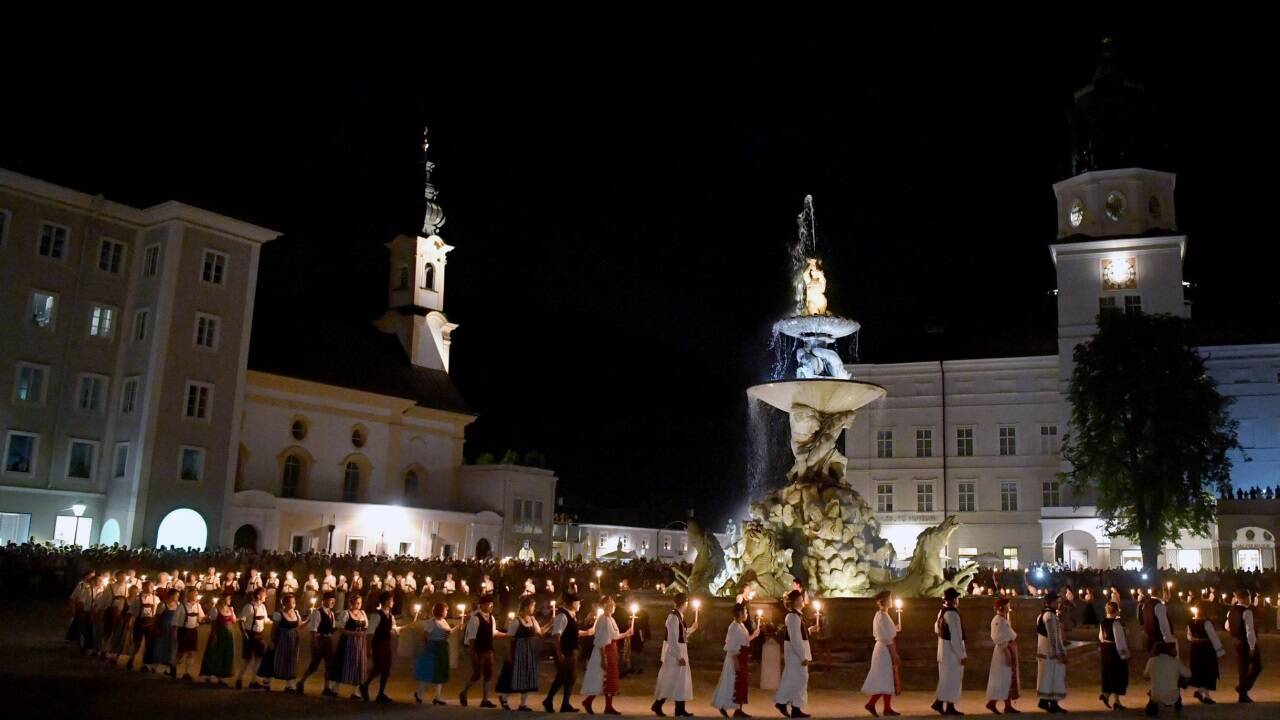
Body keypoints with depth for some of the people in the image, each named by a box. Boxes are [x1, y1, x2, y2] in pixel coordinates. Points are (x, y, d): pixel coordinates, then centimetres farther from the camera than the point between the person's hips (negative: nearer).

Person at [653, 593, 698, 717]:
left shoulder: (679, 616, 8)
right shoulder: (673, 617, -20)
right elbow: (673, 639, -22)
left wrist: (692, 629, 21)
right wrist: (679, 656, -22)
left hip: (679, 651, 10)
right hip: (674, 652, -10)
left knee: (681, 679, 11)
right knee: (671, 680, -2)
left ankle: (680, 709, 16)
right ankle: (657, 705, 10)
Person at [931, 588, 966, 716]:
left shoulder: (942, 612, 7)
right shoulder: (952, 614, -21)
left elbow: (936, 628, 20)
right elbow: (956, 636, -22)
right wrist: (962, 654, -19)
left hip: (943, 647, 9)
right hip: (952, 649, -9)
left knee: (946, 677, 16)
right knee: (953, 678, 1)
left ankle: (938, 702, 16)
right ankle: (949, 707, 6)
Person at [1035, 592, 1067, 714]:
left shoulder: (1042, 615, 13)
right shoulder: (1050, 615, -17)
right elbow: (1053, 636, -21)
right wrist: (1061, 653, -19)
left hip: (1044, 651, 9)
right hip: (1052, 652, -9)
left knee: (1047, 676, 14)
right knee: (1054, 677, -3)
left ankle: (1044, 701, 18)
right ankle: (1053, 704, 0)